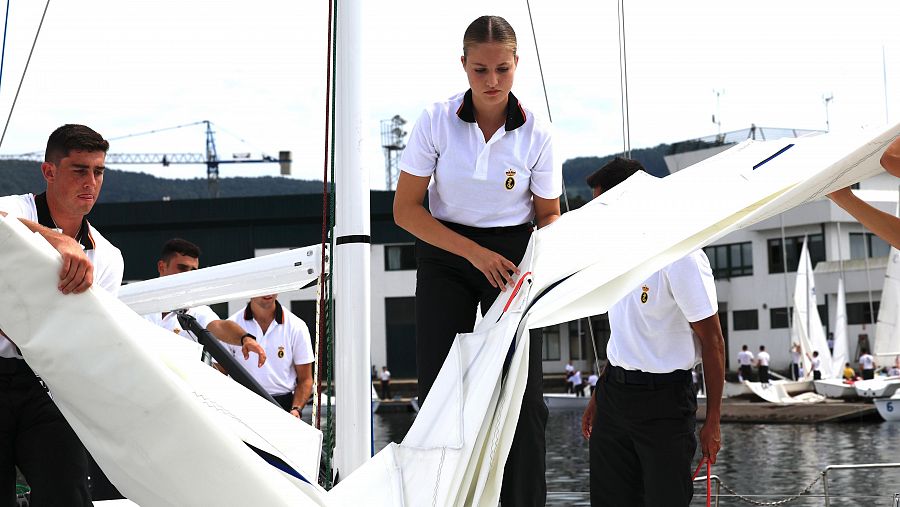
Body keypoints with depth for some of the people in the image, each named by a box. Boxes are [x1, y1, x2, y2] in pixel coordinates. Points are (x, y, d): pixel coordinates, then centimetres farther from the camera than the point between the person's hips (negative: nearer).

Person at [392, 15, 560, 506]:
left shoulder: (535, 134, -9)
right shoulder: (437, 121, -11)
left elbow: (548, 214, 4)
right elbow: (405, 209, -10)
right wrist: (475, 252, -17)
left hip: (512, 258, 0)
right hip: (445, 258, 0)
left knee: (520, 391, -4)